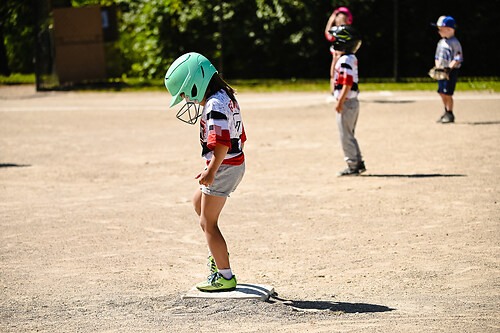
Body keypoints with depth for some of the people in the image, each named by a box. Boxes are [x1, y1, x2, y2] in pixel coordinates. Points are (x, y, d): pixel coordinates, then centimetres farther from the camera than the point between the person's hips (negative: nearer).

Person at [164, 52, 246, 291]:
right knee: (198, 201, 29)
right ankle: (218, 252, 27)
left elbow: (222, 144, -30)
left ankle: (225, 276, 1)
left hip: (223, 167, -11)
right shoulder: (226, 98, 11)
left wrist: (211, 172, -28)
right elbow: (240, 137, 19)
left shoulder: (214, 105, -21)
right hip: (236, 164, 11)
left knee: (208, 222, -2)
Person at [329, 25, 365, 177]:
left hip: (346, 102, -10)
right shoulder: (352, 59, 12)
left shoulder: (345, 60, -17)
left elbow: (348, 83, -23)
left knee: (345, 135, -4)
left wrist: (340, 101, -25)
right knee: (348, 135, 17)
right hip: (353, 102, 10)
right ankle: (359, 163, 21)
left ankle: (353, 166, -1)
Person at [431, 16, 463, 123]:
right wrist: (437, 68, 7)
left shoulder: (454, 42, -11)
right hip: (441, 71, 8)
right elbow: (437, 57, 22)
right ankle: (446, 112, 21)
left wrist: (449, 68, -21)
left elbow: (458, 59, -15)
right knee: (442, 93, 9)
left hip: (451, 71, -8)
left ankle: (450, 115, -1)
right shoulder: (441, 42, 15)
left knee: (447, 93, -9)